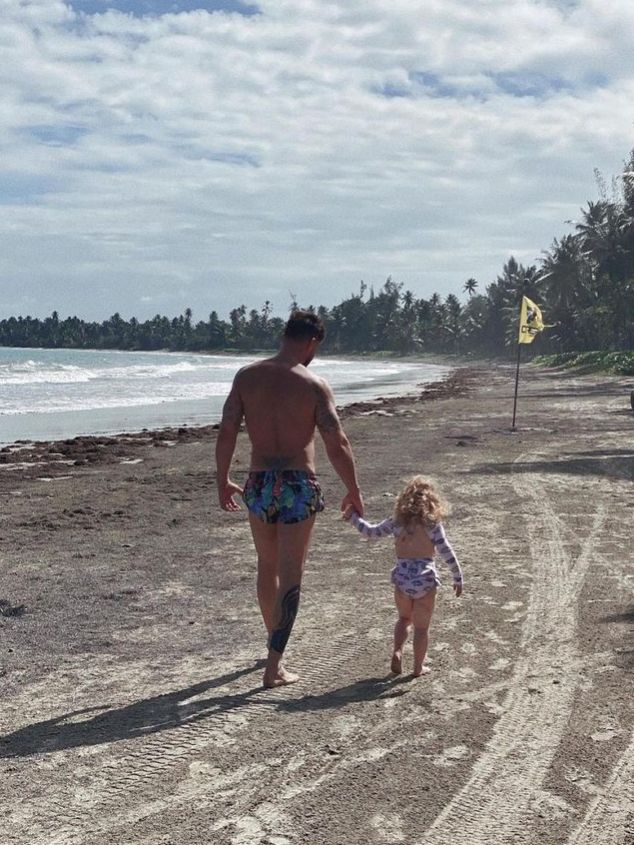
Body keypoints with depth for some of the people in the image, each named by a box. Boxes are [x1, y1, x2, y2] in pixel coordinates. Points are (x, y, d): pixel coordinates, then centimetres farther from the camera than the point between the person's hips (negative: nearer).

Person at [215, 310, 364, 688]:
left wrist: (223, 480, 12)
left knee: (268, 568, 21)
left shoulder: (247, 376, 0)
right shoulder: (315, 385, -9)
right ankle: (274, 666, 4)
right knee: (291, 576, 4)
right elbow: (337, 445, -10)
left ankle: (276, 643, 38)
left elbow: (226, 433, 0)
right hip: (299, 486, -3)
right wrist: (354, 492, 2)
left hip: (259, 484, 4)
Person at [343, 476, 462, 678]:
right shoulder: (432, 523, -6)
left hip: (402, 578, 2)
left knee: (404, 618, 25)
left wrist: (353, 517, 24)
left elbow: (371, 532, 12)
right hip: (425, 579, -2)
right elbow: (446, 553, -8)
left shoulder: (396, 520, 1)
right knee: (421, 627, 12)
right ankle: (418, 668, 18)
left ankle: (397, 651, 4)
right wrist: (458, 578, 0)